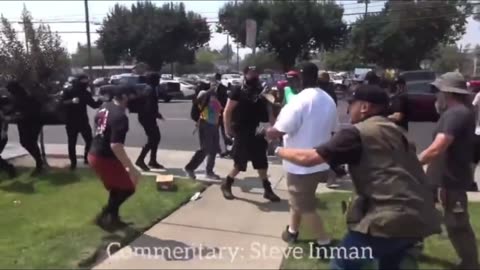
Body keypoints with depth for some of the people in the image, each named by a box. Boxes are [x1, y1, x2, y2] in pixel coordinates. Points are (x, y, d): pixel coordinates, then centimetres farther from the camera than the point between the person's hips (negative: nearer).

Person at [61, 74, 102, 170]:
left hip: (83, 121, 3)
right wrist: (72, 101, -36)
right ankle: (73, 162, 18)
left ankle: (87, 158, 22)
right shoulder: (68, 92, -7)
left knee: (90, 141, 2)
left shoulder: (86, 93, 3)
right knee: (72, 143, 4)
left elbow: (94, 105, 4)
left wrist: (101, 101, -16)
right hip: (71, 122, -3)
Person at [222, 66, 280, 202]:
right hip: (242, 133, -6)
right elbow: (227, 112, -10)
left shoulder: (261, 91, 10)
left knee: (262, 164, 11)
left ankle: (267, 190, 20)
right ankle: (226, 184, 21)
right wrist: (228, 129, -16)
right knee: (240, 163, 0)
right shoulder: (238, 91, -8)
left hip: (257, 133, 6)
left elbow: (268, 111, 14)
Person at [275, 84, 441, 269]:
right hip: (420, 217, 9)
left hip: (391, 219, -8)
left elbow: (308, 158, -6)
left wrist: (280, 151, 12)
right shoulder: (397, 132, 20)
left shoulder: (357, 133, -5)